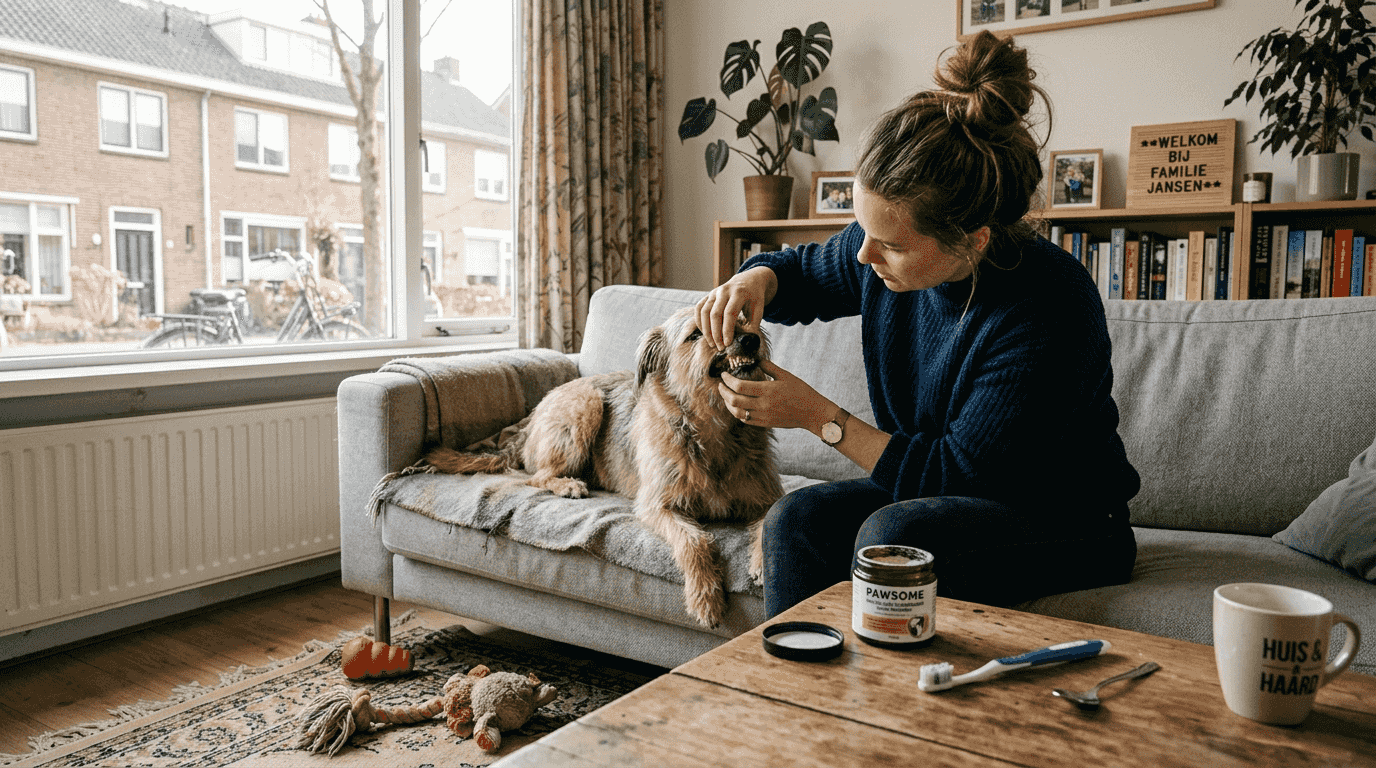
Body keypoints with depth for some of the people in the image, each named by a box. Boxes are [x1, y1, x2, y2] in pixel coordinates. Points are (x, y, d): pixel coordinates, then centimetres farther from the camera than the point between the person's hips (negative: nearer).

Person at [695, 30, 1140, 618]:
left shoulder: (1048, 312, -30)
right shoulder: (889, 242, -10)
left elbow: (957, 476, -24)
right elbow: (805, 272, 13)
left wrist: (817, 415, -23)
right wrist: (756, 280, -12)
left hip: (1067, 526, -5)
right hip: (938, 488, 6)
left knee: (892, 533, -33)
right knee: (798, 518, -20)